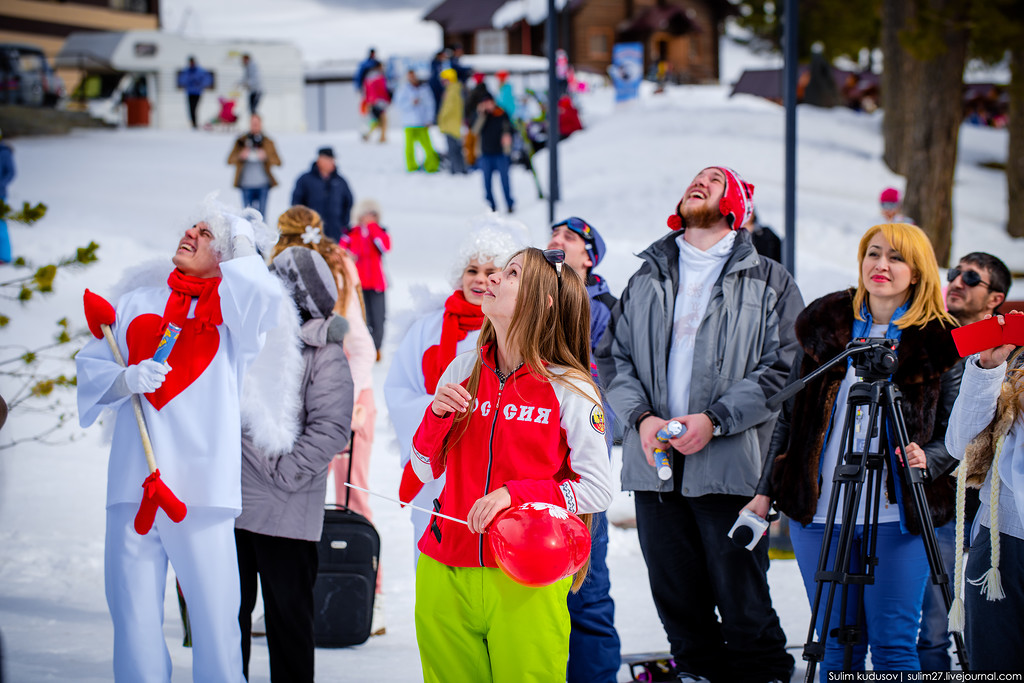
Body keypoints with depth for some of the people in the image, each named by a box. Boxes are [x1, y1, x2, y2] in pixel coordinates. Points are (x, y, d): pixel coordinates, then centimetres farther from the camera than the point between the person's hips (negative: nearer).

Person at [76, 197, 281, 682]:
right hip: (132, 484, 3)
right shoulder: (137, 305, 19)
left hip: (200, 489, -3)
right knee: (134, 618, 2)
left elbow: (262, 294, -15)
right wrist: (126, 379, -5)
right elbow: (90, 366, 16)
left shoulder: (234, 312, 8)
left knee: (215, 618, -6)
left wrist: (241, 238, 1)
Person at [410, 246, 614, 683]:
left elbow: (598, 490, -7)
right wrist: (437, 414, -6)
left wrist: (514, 493, -18)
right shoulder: (462, 371, 7)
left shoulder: (568, 389, -5)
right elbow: (426, 471, 12)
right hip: (446, 578, 4)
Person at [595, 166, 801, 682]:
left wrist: (716, 420, -14)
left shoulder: (768, 282, 6)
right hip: (653, 463, 4)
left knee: (743, 600, -5)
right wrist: (641, 417, -6)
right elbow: (613, 358, 13)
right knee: (674, 597, 9)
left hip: (730, 464, -4)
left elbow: (783, 369, -3)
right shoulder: (647, 281, 18)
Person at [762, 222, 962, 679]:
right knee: (836, 645, 7)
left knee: (893, 646, -4)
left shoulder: (937, 343, 1)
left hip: (897, 517, -3)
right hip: (819, 512, 3)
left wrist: (925, 458, -18)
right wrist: (766, 489, 13)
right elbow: (791, 413, 15)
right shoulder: (825, 324, 10)